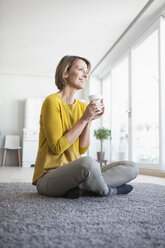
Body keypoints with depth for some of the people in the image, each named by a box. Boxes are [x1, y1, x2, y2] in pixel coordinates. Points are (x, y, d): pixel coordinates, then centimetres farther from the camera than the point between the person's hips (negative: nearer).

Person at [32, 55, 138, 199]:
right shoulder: (52, 101, -10)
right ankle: (108, 191, -8)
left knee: (132, 168, -2)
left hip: (75, 171, 7)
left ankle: (82, 185, -18)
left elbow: (82, 149, 6)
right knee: (88, 162, -39)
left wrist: (90, 120, -6)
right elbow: (57, 148, -16)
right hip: (50, 175, -7)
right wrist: (84, 119, -15)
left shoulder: (83, 106, 10)